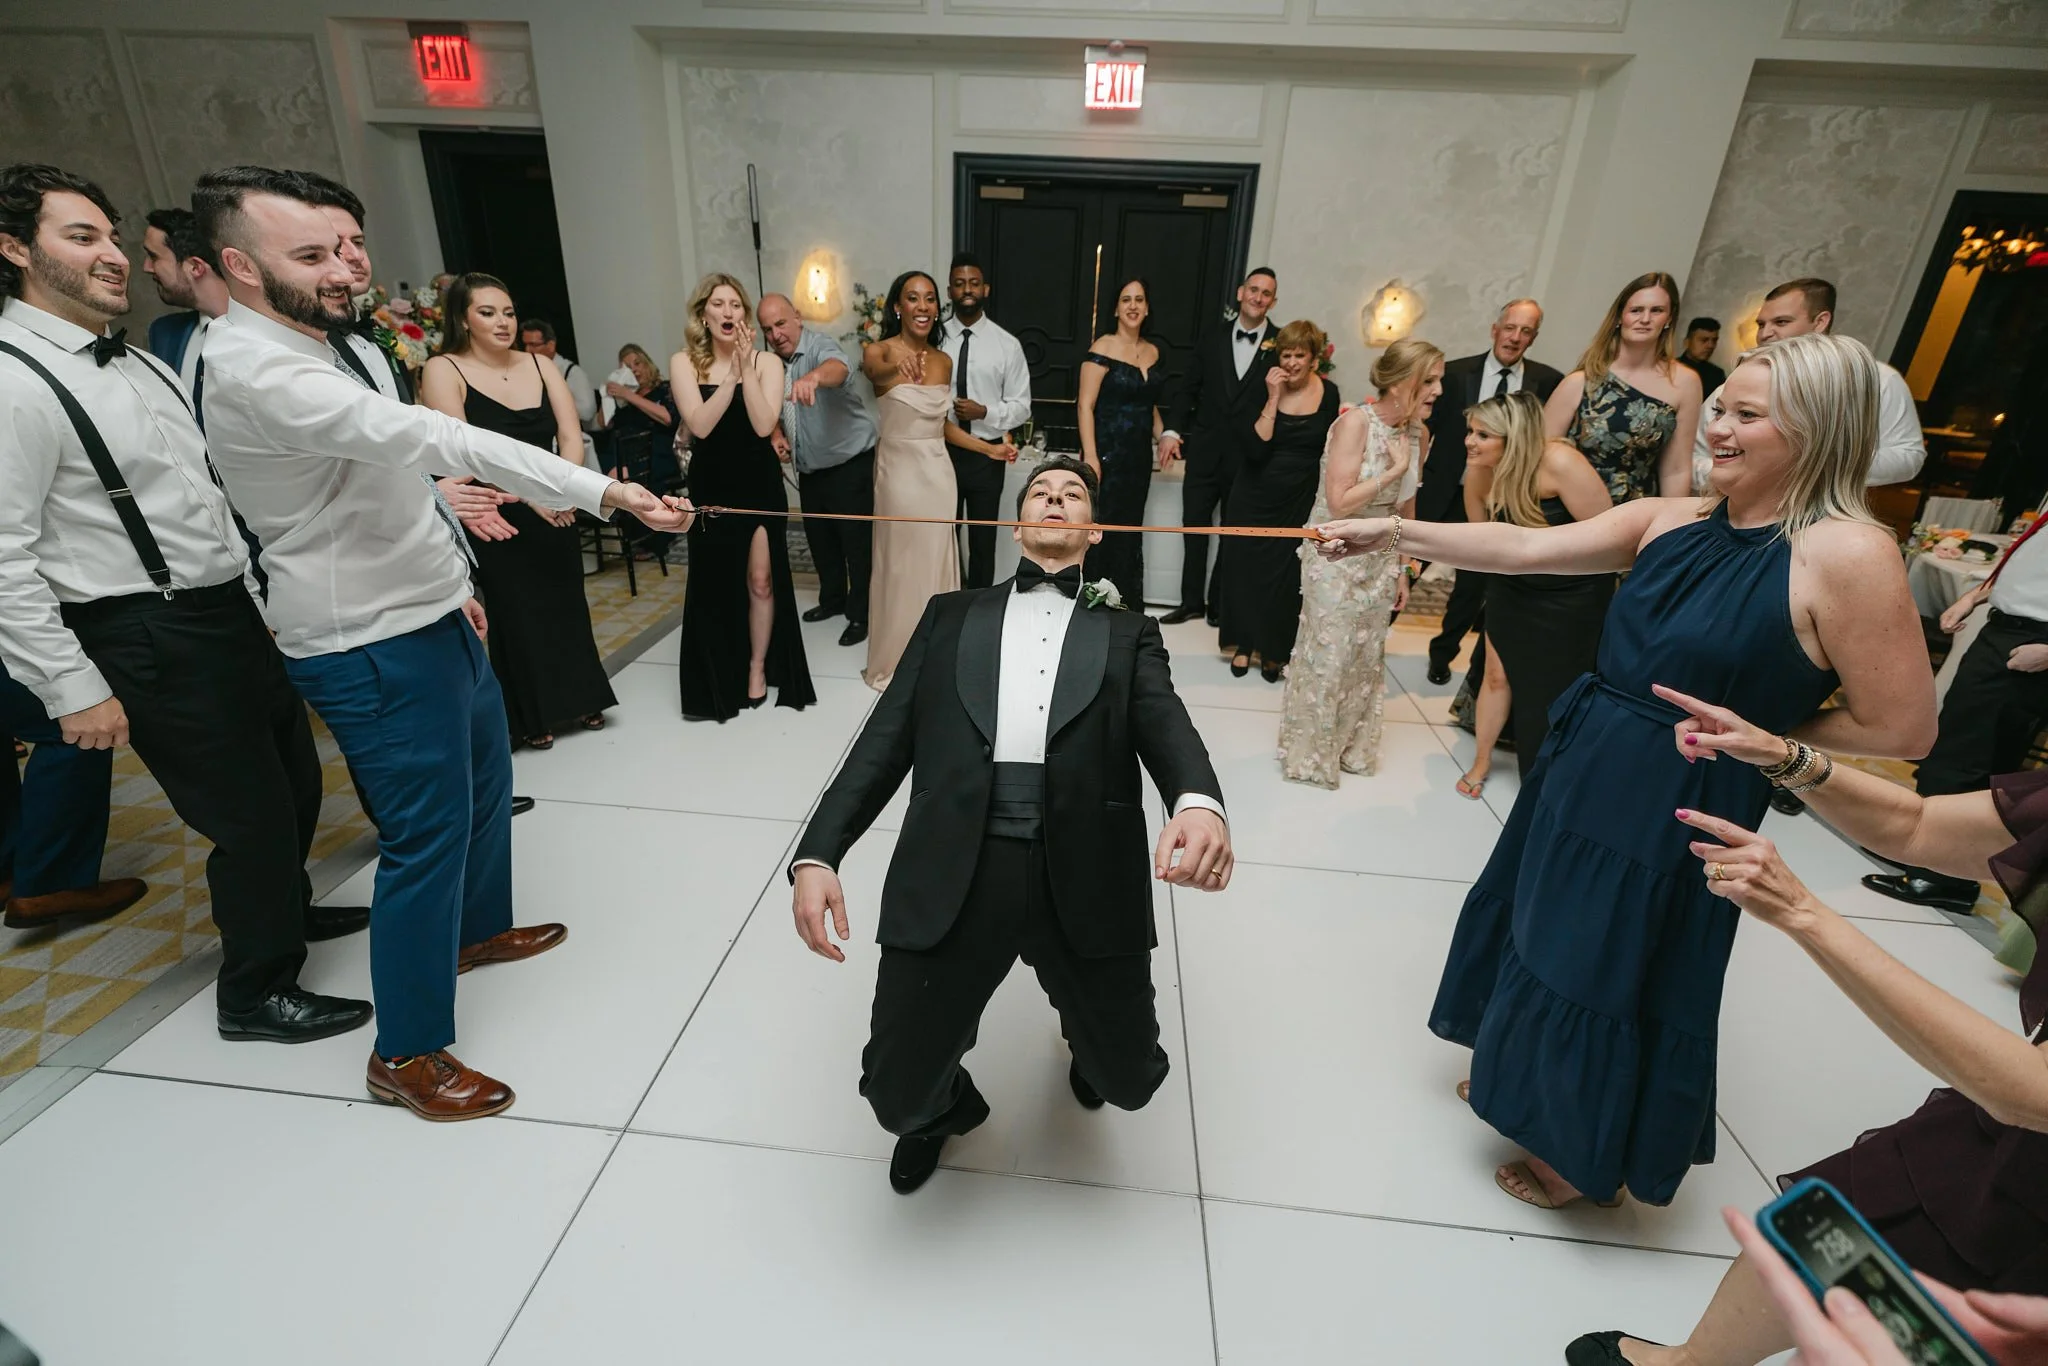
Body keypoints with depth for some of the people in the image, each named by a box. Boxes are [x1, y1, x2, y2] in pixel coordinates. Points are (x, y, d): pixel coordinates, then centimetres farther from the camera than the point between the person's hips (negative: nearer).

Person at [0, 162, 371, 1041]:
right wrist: (73, 689, -16)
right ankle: (256, 993, 22)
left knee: (295, 778, 20)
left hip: (231, 607, 8)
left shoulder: (138, 362, 11)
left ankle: (283, 910, 46)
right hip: (151, 638, -8)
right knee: (250, 814, 0)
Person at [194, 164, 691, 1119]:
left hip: (425, 616, 11)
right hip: (374, 646, -10)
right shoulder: (259, 369, -22)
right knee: (426, 835, -3)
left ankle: (480, 927, 46)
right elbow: (440, 439, -35)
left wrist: (448, 575, 18)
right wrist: (602, 492, -41)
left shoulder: (305, 348, 12)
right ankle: (406, 1055, 15)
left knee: (485, 776, 23)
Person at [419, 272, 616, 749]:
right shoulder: (443, 371, -6)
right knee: (515, 615, 5)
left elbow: (571, 437, -1)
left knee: (567, 606, 11)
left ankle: (580, 700, 28)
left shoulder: (540, 366, 7)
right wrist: (527, 493, -22)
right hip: (497, 521, -4)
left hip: (555, 514, 4)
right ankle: (531, 718, 20)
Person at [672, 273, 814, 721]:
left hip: (759, 485, 0)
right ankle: (718, 679, 25)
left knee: (761, 580, 3)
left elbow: (764, 425, -17)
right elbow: (700, 425, -16)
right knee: (714, 583, 8)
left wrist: (746, 366, -21)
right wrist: (732, 373, -20)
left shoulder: (766, 361, -3)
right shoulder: (684, 362, -2)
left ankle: (757, 667, 23)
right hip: (711, 487, 1)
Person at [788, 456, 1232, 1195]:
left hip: (1083, 877, 0)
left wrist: (1199, 802, -27)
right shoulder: (952, 614, 18)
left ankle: (1085, 1030, 49)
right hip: (952, 875, 1)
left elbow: (1165, 725, -2)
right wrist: (817, 853, -4)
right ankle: (948, 1104, 42)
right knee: (897, 1090, 2)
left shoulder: (1128, 632, 16)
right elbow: (886, 737, 10)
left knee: (1129, 1078, 10)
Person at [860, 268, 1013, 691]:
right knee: (901, 566, 4)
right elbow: (869, 366, -35)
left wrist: (989, 448, 10)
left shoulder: (943, 361, 8)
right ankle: (894, 663, 20)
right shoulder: (879, 352, -10)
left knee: (935, 565, 12)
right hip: (900, 473, -5)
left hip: (939, 473, 5)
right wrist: (894, 362, -58)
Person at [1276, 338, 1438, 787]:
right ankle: (1308, 754, 19)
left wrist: (1401, 570, 13)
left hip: (1380, 560, 6)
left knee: (1367, 658, 13)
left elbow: (1404, 507, 11)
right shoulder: (1356, 422, -18)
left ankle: (1351, 747, 32)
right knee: (1327, 657, 1)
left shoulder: (1419, 432, 1)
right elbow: (1339, 502, -23)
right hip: (1336, 557, -6)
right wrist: (1396, 468, -20)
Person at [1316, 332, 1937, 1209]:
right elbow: (1523, 550, -6)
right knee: (1550, 936, 22)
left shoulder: (1847, 555, -17)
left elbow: (1901, 729, -14)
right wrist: (1395, 533, -13)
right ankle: (1524, 1081, 50)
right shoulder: (1671, 521, 0)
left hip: (1677, 807, -6)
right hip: (1582, 772, 6)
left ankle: (1588, 1155, 40)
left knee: (1612, 971, 11)